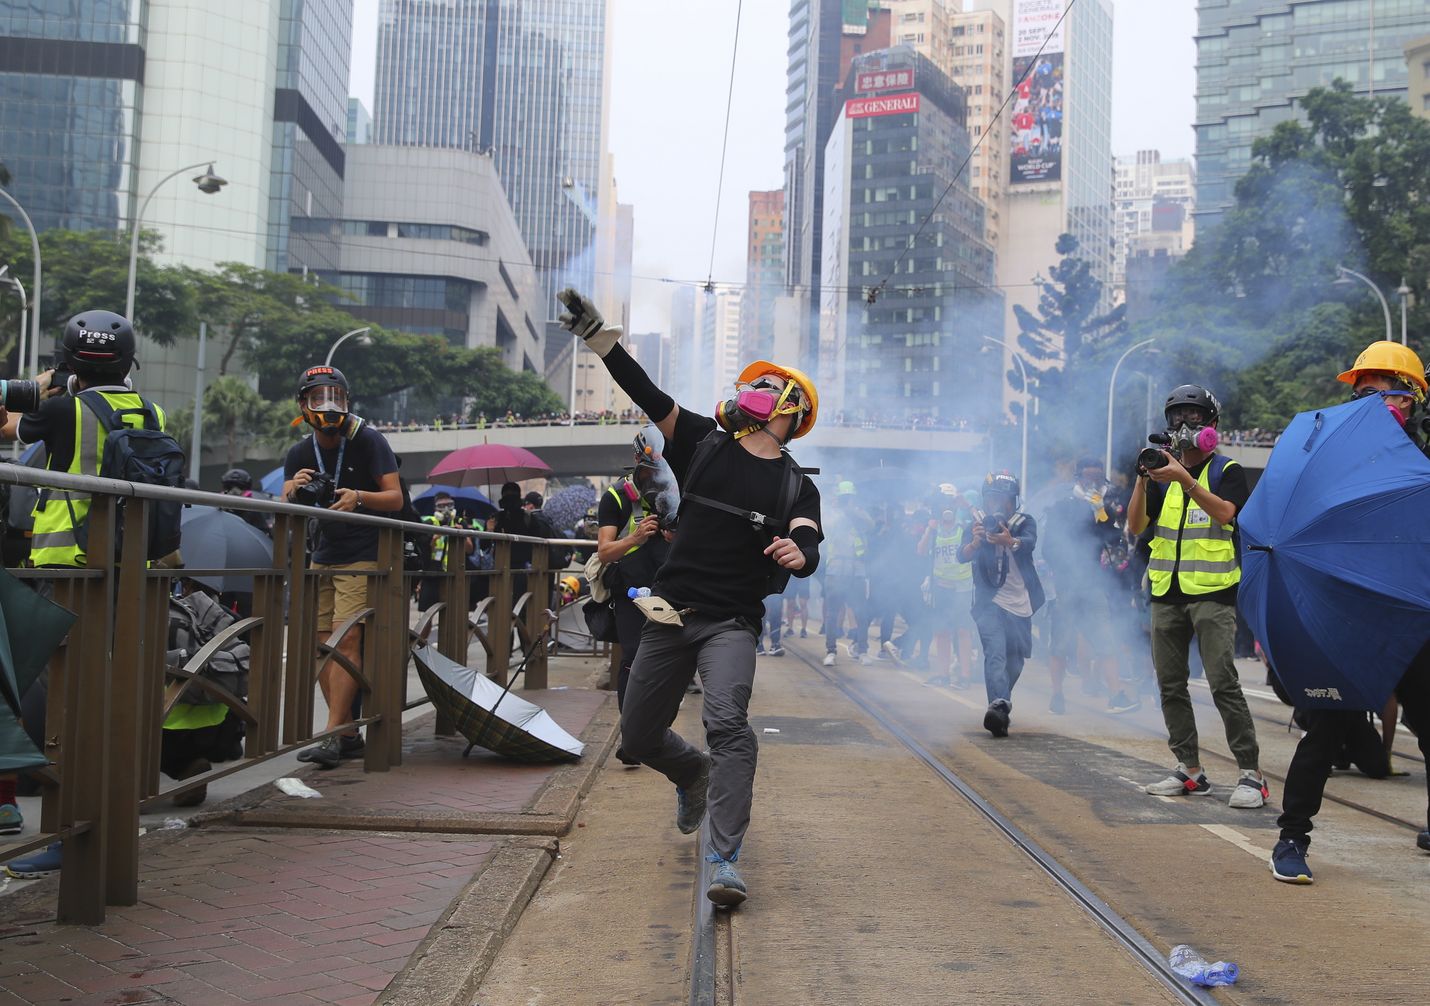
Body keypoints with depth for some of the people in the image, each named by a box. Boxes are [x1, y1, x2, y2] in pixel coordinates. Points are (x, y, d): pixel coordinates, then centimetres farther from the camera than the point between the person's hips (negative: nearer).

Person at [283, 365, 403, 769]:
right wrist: (292, 491, -24)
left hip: (362, 557, -6)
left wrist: (359, 497, -31)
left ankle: (333, 735, -17)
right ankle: (348, 733, 10)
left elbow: (395, 499, -11)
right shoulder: (299, 454, 6)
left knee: (346, 640, -15)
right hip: (322, 557, 6)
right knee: (321, 643, 2)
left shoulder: (368, 441, -7)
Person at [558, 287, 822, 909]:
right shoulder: (704, 442, 7)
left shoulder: (796, 487, 3)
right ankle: (694, 773, 45)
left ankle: (724, 861, -24)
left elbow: (808, 549, -12)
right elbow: (648, 396, -3)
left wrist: (798, 553, -37)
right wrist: (598, 337, -14)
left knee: (728, 723, -27)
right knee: (639, 736, 12)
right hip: (670, 615, 3)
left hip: (732, 622, -3)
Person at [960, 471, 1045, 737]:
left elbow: (1030, 543, -23)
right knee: (995, 654, -22)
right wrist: (975, 542, -41)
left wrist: (1011, 542, -46)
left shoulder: (1025, 523, 0)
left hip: (1020, 605, 2)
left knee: (1014, 663, 12)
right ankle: (999, 706, -36)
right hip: (990, 603, -2)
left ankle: (1001, 702, 35)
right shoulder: (978, 524, -1)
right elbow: (963, 555, -18)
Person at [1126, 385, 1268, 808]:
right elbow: (1136, 526, 6)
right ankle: (1190, 771, 14)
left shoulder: (1226, 471, 3)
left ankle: (1251, 773, -8)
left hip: (1211, 592, -6)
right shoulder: (1164, 474, 16)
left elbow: (1225, 512, -17)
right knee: (1171, 685, 6)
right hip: (1166, 593, 6)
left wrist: (1185, 480, -26)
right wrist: (1142, 479, -8)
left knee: (1224, 684, -12)